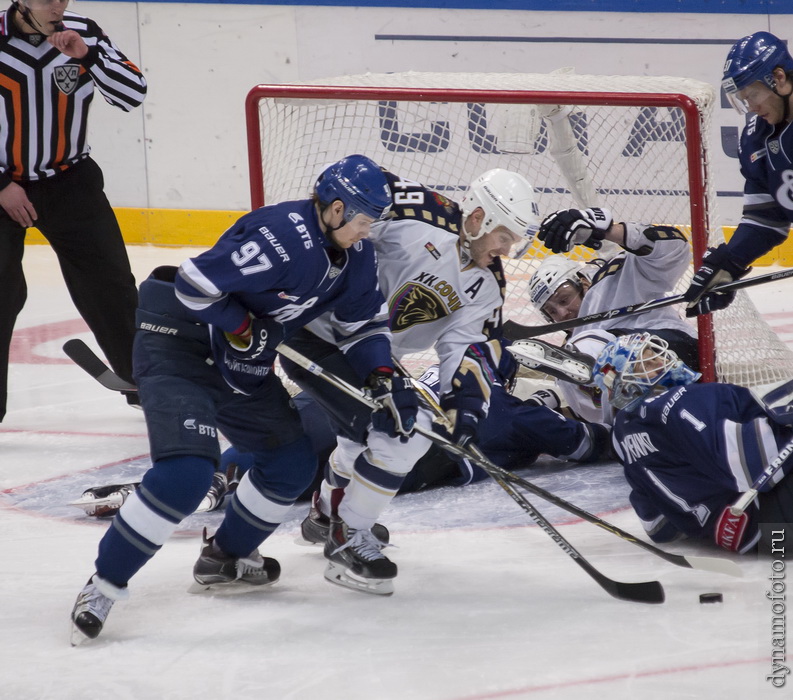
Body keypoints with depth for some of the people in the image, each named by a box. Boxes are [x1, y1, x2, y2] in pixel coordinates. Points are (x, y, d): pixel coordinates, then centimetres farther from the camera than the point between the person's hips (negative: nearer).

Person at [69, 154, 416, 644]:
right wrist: (247, 329, -20)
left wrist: (384, 377, -1)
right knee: (188, 472, -25)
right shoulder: (284, 237, -28)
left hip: (239, 365, 10)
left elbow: (364, 322, 14)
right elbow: (194, 283, -29)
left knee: (294, 461, 10)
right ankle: (104, 586, -15)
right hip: (179, 344, -10)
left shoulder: (355, 254, 1)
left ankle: (225, 557, 30)